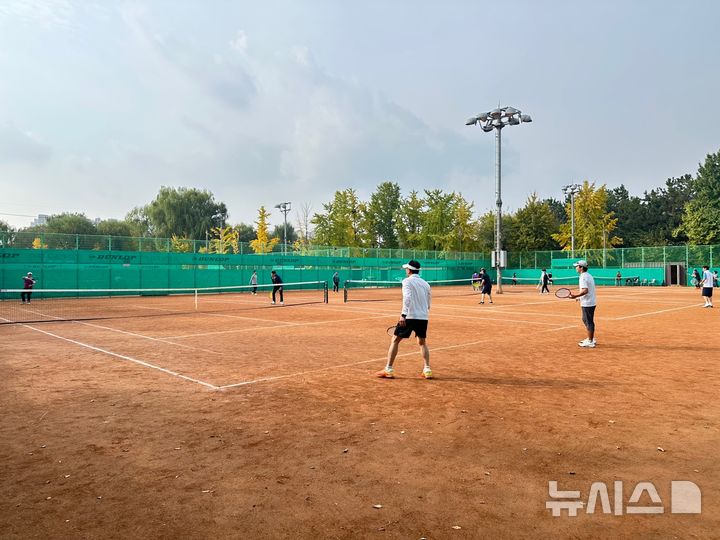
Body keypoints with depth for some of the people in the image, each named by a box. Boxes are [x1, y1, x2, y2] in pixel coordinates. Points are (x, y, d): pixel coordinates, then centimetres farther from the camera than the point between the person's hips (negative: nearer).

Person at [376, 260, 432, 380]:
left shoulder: (407, 281, -3)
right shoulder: (425, 284, 15)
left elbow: (407, 297, -20)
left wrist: (403, 314, -27)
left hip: (410, 316, -5)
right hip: (424, 317, 6)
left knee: (394, 340, 5)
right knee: (422, 343, 22)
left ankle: (388, 370, 4)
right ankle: (427, 370, 13)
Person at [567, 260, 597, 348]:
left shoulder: (583, 277, -18)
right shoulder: (589, 276, 13)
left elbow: (585, 291, -27)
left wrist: (575, 296, -27)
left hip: (587, 304, -10)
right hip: (591, 302, 10)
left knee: (589, 322, -3)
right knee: (586, 320, 20)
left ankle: (590, 342, 3)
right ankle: (590, 338, 29)